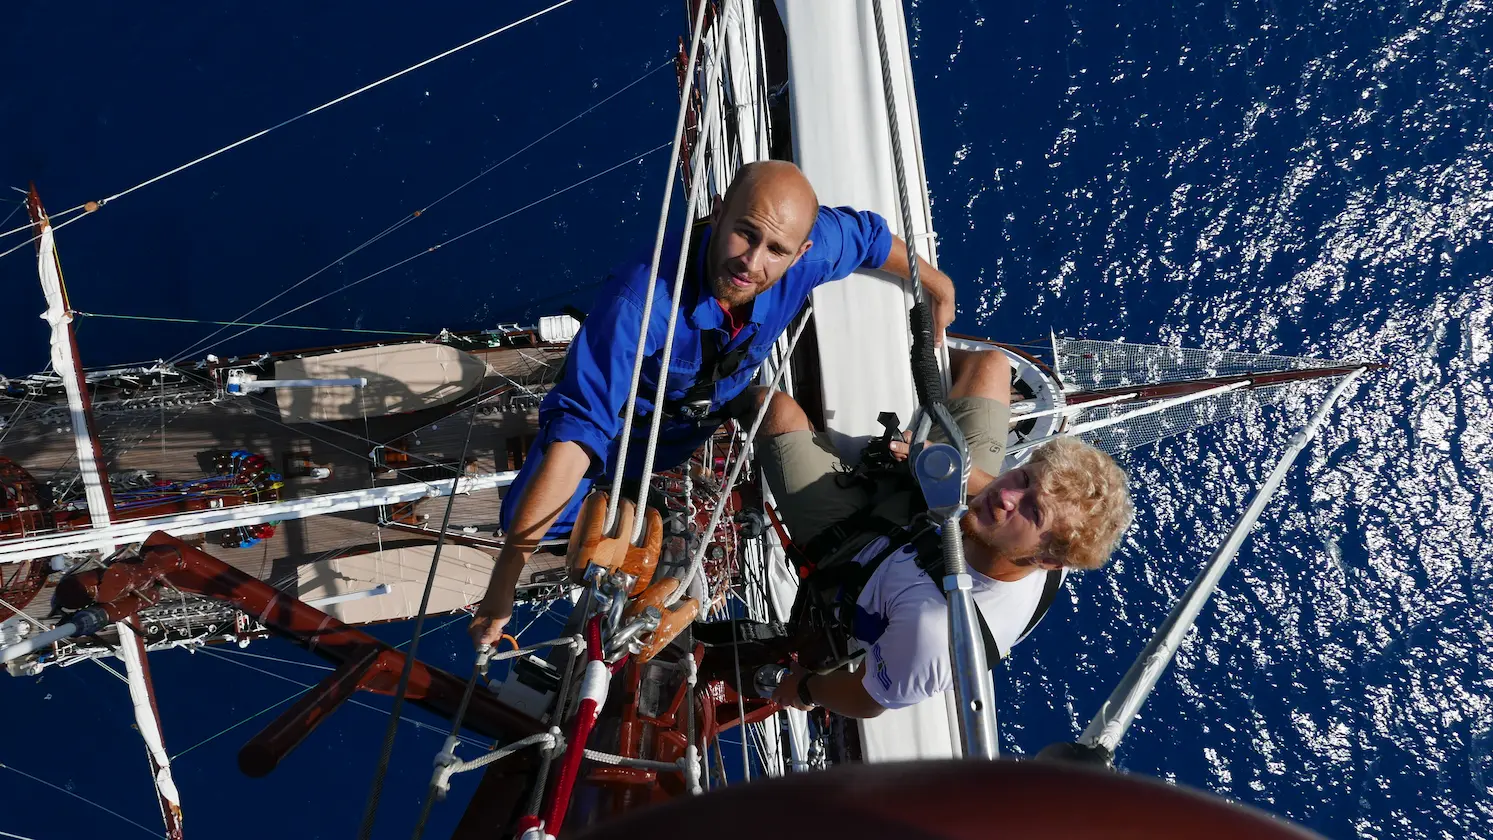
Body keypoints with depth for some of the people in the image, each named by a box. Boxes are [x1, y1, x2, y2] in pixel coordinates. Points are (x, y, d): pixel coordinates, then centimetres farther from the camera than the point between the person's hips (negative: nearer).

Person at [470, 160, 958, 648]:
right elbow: (577, 429, -48)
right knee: (525, 526, -7)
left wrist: (936, 284, 13)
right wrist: (504, 579, -49)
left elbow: (869, 234, -8)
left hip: (709, 424, 4)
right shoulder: (641, 300, -46)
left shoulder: (810, 253, -31)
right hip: (626, 423, -3)